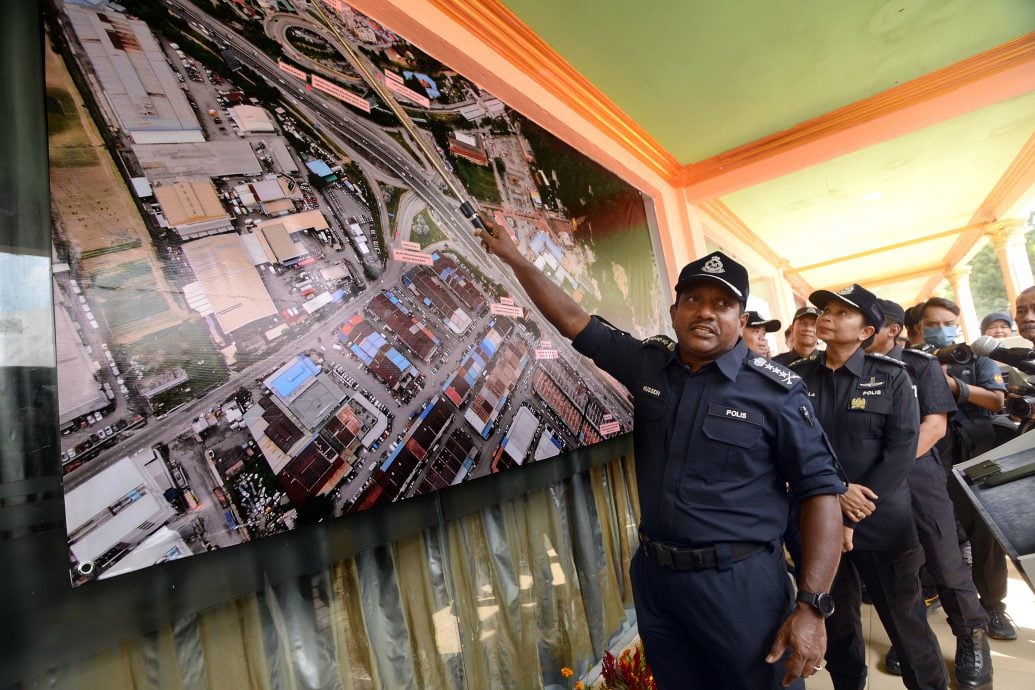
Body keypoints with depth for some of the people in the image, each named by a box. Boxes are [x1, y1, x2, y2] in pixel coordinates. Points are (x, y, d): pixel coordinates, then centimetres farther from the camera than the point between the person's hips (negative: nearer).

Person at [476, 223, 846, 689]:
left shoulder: (776, 390, -11)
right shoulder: (648, 364, -1)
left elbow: (820, 488, -8)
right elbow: (574, 321, 3)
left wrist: (812, 606, -14)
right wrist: (514, 258, 7)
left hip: (739, 582, -3)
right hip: (654, 577, 4)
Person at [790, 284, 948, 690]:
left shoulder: (891, 376, -3)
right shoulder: (796, 378, -1)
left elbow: (902, 448, -10)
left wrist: (853, 518, -15)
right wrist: (834, 493, -16)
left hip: (882, 521, -1)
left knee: (906, 622, 10)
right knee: (836, 621, 16)